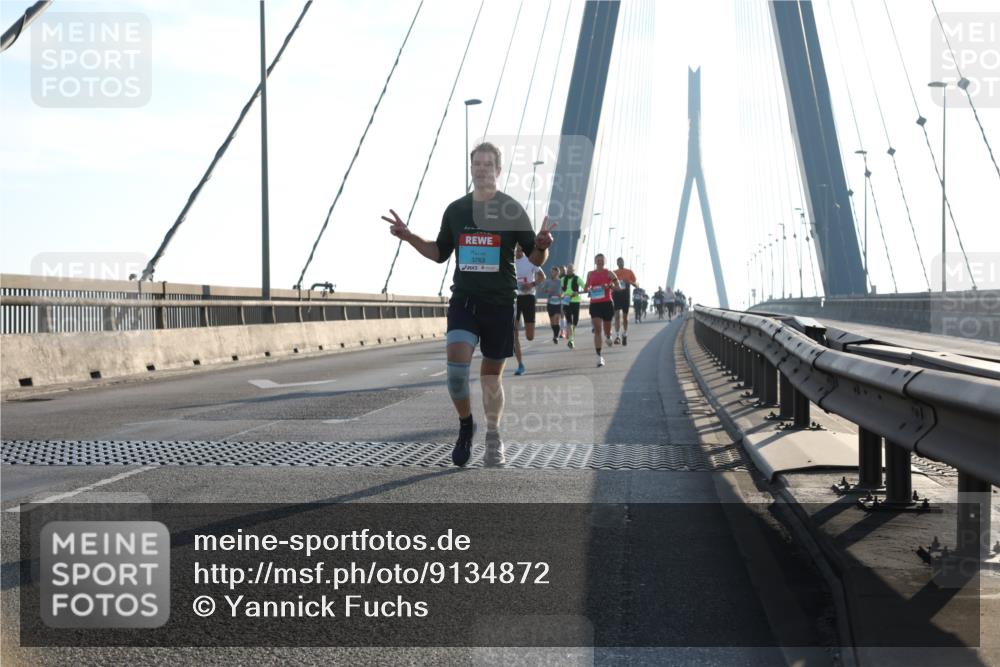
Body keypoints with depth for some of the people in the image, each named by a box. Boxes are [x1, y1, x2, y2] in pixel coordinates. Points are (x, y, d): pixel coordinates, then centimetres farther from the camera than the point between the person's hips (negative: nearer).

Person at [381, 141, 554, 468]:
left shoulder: (512, 210, -1)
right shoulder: (455, 210, 7)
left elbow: (536, 259, 0)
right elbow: (440, 253, 17)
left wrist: (542, 246, -23)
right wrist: (409, 237, 3)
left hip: (499, 303, -1)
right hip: (463, 299, 2)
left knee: (491, 375, 6)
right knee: (456, 367, -16)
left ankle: (493, 441, 22)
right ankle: (465, 425, 8)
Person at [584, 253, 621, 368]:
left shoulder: (609, 273, 1)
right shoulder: (590, 274, 9)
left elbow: (619, 287, -1)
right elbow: (586, 287, 21)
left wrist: (609, 286, -18)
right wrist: (588, 290, -2)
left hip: (607, 303, -1)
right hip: (594, 304, 1)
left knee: (606, 330, 11)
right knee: (597, 330, -11)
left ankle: (608, 337, 52)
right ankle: (599, 357, -12)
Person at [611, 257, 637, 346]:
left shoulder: (629, 272, 5)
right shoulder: (613, 273, 7)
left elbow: (636, 285, 4)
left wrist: (629, 282, -15)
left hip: (626, 295, 1)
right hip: (616, 295, -1)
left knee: (625, 316, 9)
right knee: (617, 315, -14)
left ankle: (625, 334, 28)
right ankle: (617, 336, -20)